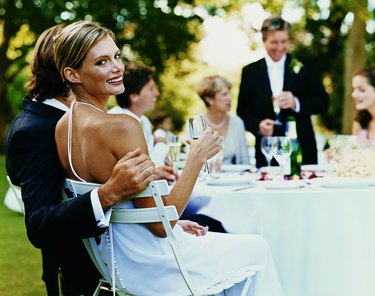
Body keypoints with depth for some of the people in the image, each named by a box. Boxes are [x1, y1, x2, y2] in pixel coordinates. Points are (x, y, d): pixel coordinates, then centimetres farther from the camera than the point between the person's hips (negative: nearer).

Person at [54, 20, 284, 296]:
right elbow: (160, 224, -24)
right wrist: (196, 158, -18)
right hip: (150, 268, -8)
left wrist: (175, 222, 12)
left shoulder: (62, 126, 0)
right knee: (257, 248, 15)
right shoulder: (122, 126, -27)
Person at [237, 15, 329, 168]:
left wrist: (296, 103, -18)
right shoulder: (250, 71, 7)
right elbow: (242, 111, 8)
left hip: (302, 150, 0)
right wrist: (258, 125, -11)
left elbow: (323, 102, 0)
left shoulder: (305, 66, 5)